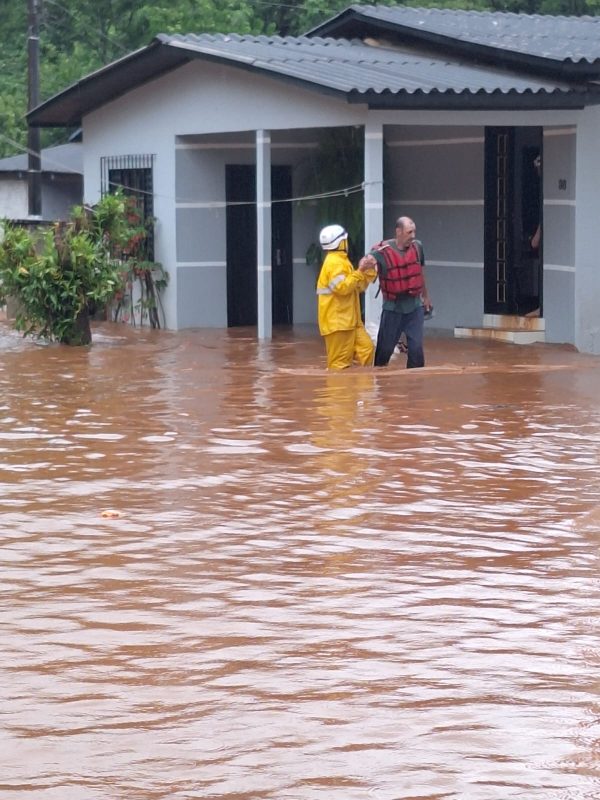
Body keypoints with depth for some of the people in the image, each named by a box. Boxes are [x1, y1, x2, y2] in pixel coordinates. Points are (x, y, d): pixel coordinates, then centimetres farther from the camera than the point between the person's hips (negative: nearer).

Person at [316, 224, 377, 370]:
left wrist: (369, 270, 10)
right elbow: (342, 287, -25)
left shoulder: (341, 261, 20)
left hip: (348, 319, 10)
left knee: (365, 348, 5)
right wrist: (359, 271, -19)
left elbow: (358, 286, 22)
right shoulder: (334, 263, -13)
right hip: (337, 320, -10)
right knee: (340, 360, -8)